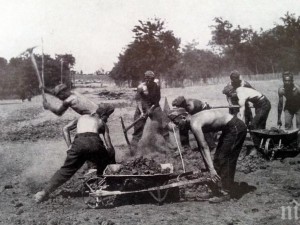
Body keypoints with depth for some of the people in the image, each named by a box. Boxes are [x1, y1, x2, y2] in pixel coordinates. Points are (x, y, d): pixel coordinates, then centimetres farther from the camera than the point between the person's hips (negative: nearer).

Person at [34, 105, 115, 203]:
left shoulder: (82, 118, 37)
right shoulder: (102, 124, 31)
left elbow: (66, 128, 22)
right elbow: (109, 147, 20)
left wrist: (70, 146, 19)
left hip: (78, 142, 2)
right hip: (94, 142, -2)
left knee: (66, 170, 9)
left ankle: (45, 192, 2)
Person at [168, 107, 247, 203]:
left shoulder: (195, 125, -21)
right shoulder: (193, 120, 7)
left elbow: (204, 147, -25)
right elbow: (202, 147, 11)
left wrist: (211, 169, -27)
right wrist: (208, 166, 12)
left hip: (235, 128, -10)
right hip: (229, 128, 10)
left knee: (224, 160, -6)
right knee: (218, 158, 14)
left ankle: (225, 193, 0)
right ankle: (218, 189, 22)